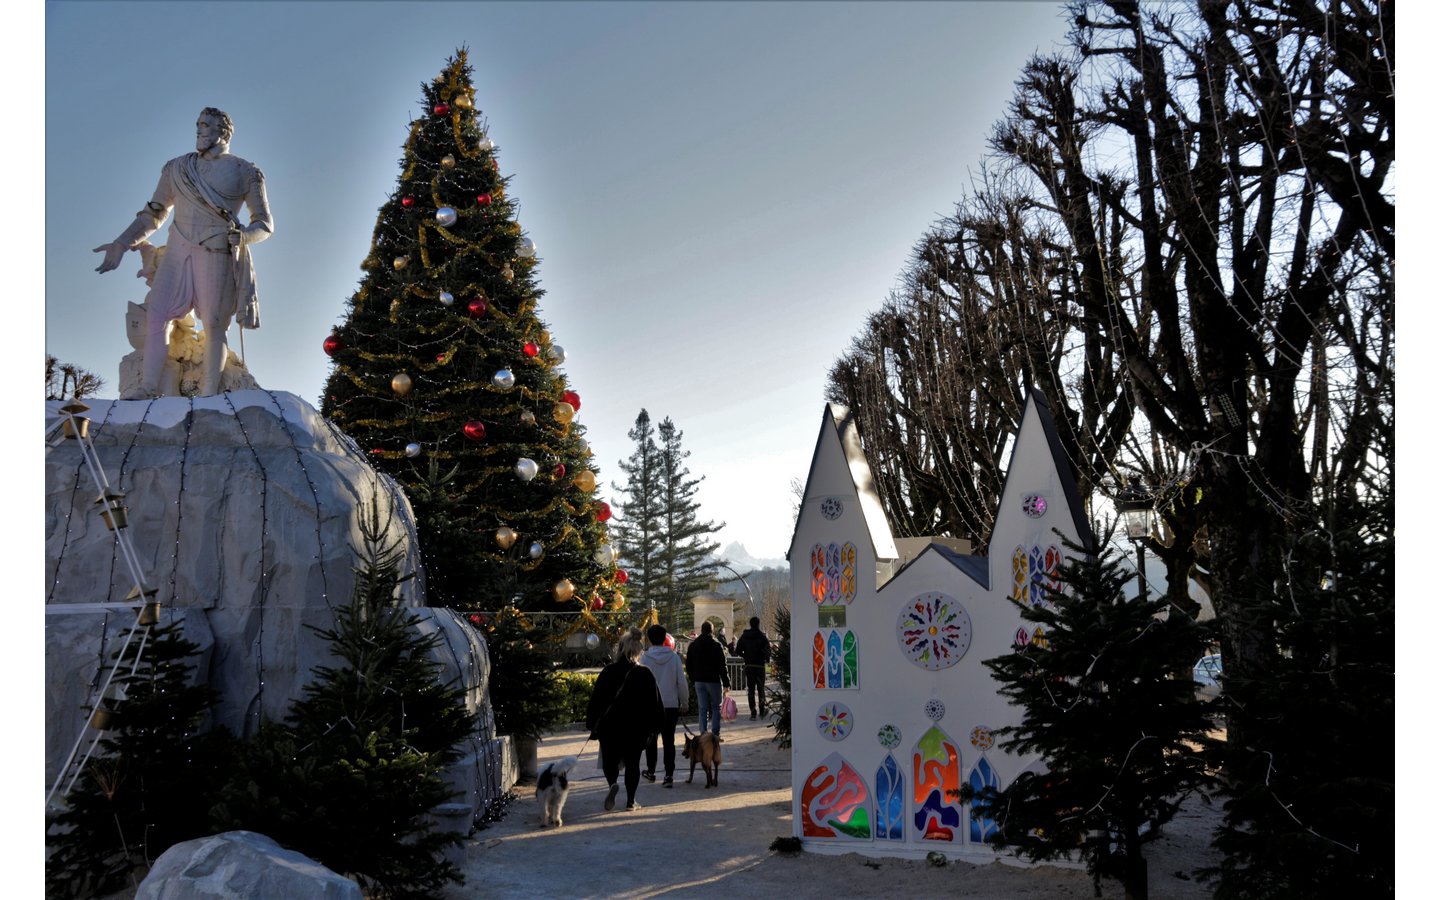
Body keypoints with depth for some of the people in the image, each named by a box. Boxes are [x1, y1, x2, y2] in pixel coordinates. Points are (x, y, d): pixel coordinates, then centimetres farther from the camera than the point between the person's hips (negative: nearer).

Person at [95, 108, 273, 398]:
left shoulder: (245, 172, 5)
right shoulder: (177, 168, 14)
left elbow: (265, 224, 4)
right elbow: (153, 214, 19)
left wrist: (241, 236, -17)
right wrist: (122, 243, 7)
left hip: (218, 257, -3)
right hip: (178, 253, 3)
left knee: (214, 325, -7)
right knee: (156, 317, -9)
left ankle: (208, 397, -4)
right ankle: (148, 393, -9)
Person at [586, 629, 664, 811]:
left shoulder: (608, 672, -4)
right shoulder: (645, 674, -4)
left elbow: (596, 699, -2)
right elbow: (654, 703, -1)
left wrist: (592, 724, 5)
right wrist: (654, 726, 8)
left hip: (609, 727, 0)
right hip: (636, 728, 0)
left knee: (609, 760, 14)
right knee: (632, 763, 12)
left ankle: (613, 784, -14)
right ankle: (630, 801, 11)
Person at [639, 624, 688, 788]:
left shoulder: (644, 658, -9)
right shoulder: (674, 657, -6)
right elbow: (682, 682, -1)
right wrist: (684, 702, 11)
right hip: (671, 705, 1)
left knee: (651, 739, 15)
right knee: (669, 740, 5)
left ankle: (650, 771, 26)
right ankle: (669, 775, 0)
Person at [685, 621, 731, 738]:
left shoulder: (693, 645, 5)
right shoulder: (716, 645, -9)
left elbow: (688, 666, 9)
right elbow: (722, 666, -10)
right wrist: (726, 683, -5)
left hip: (699, 681, 3)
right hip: (714, 680, -3)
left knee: (703, 709, 7)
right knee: (715, 708, 8)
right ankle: (715, 733, 2)